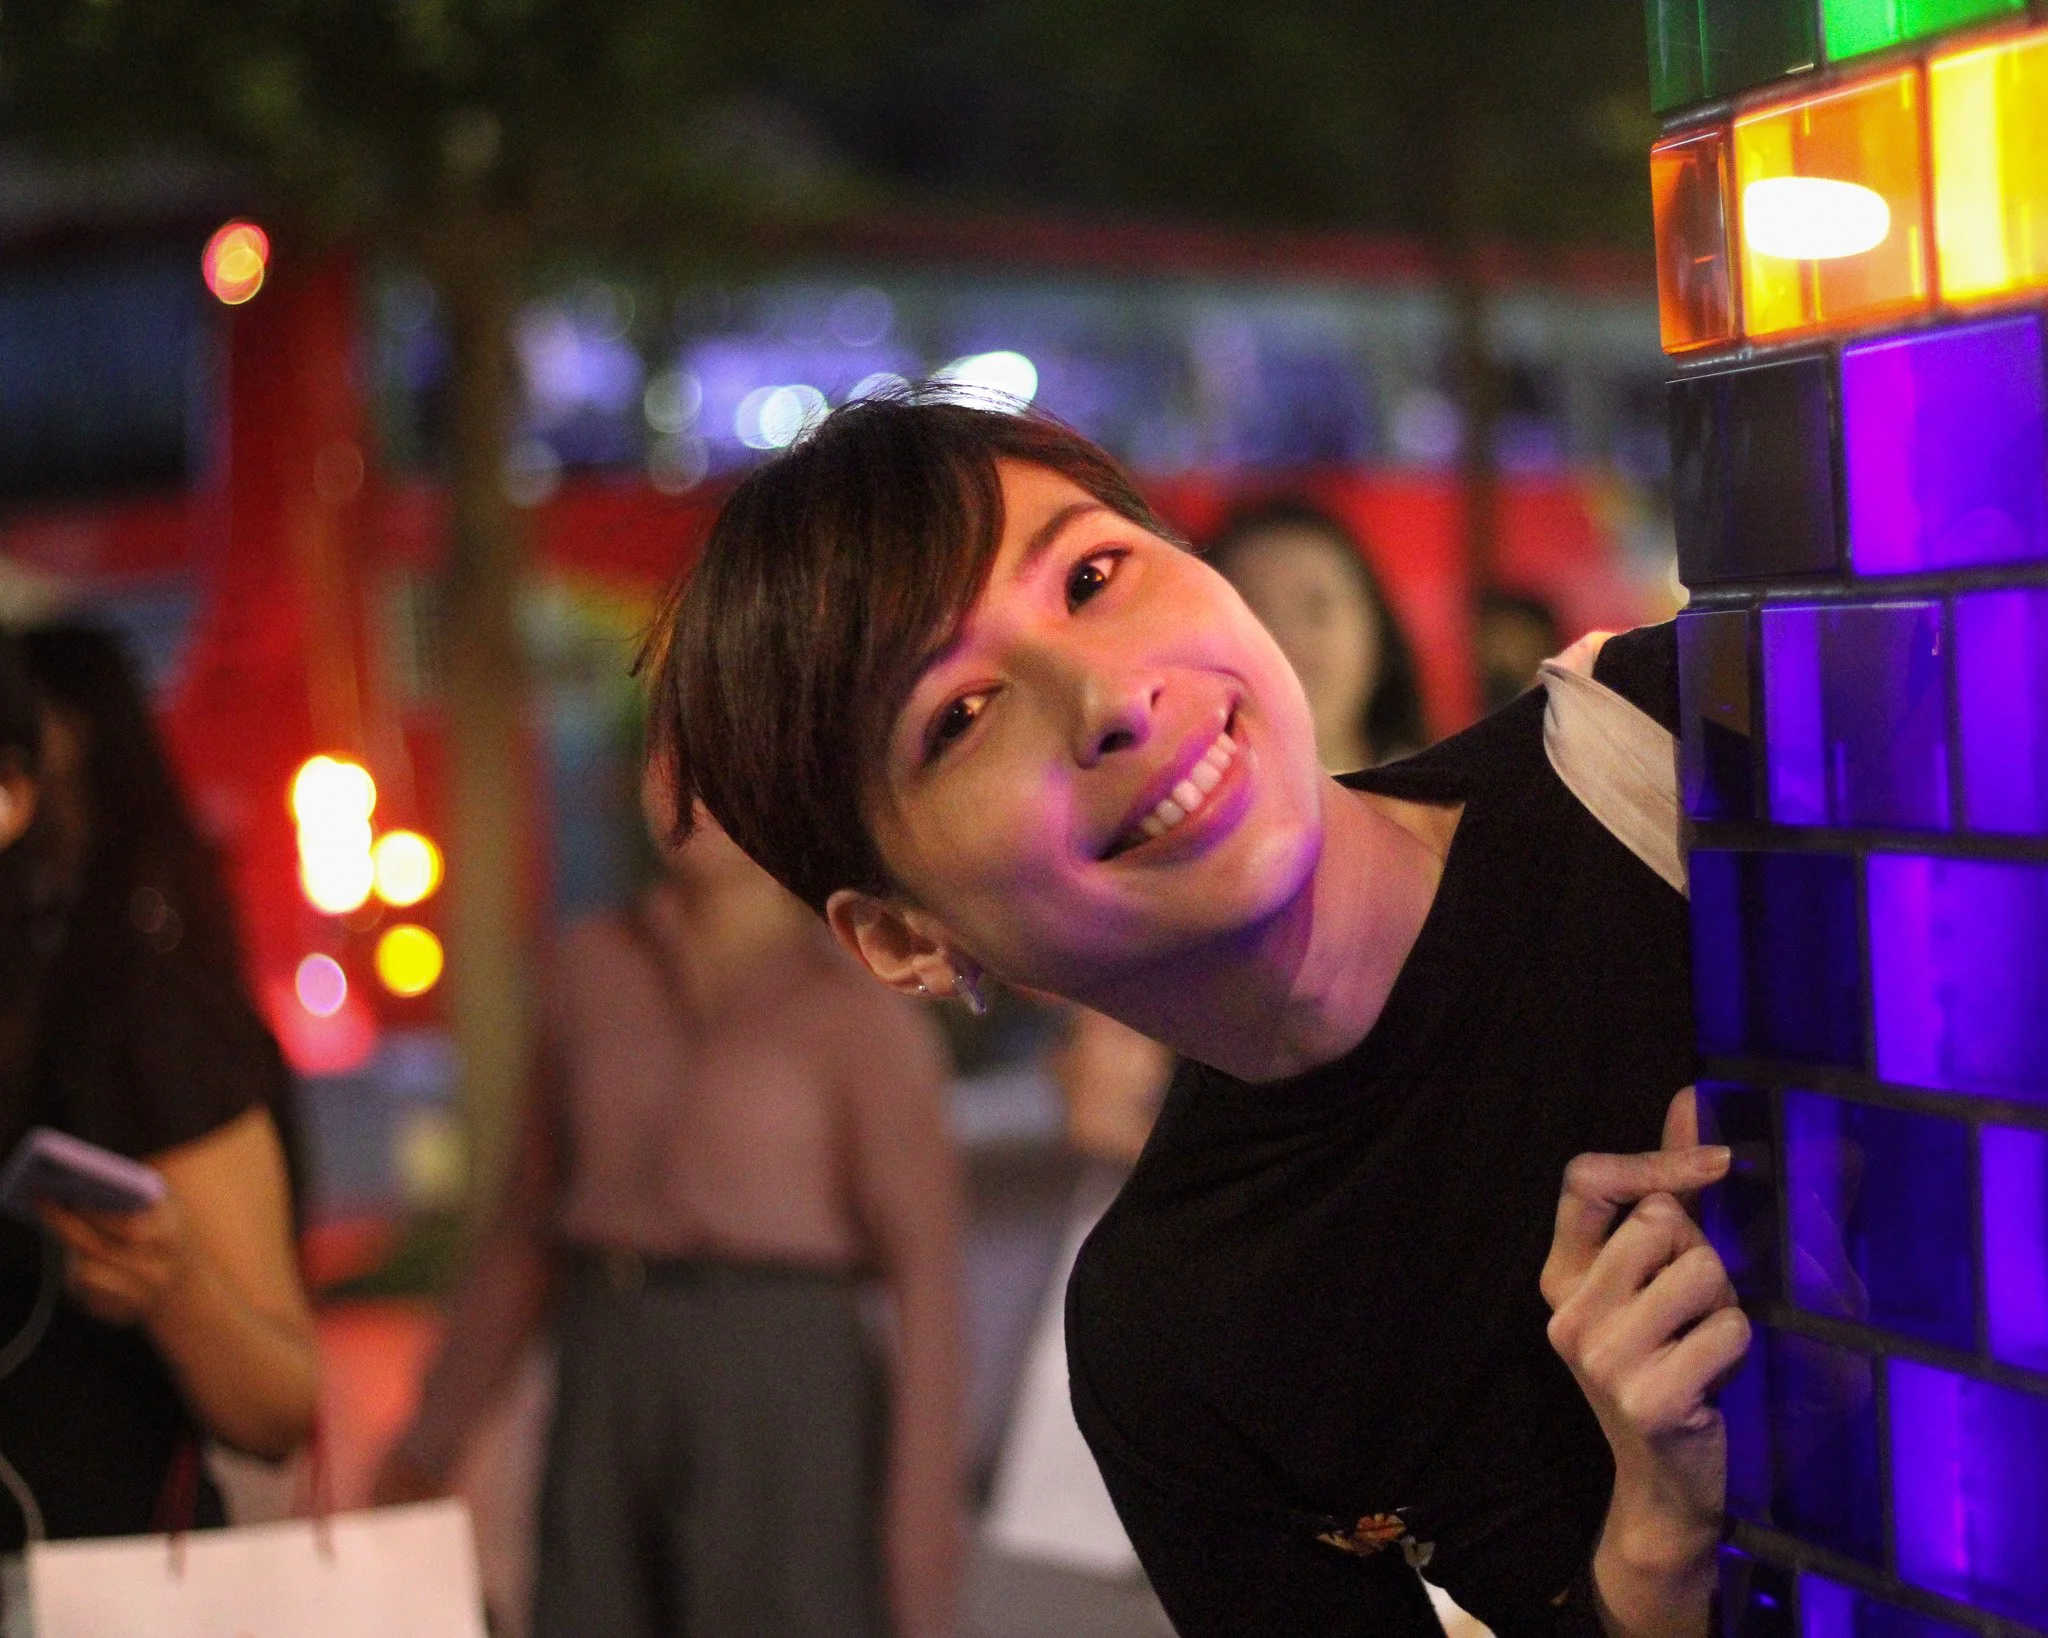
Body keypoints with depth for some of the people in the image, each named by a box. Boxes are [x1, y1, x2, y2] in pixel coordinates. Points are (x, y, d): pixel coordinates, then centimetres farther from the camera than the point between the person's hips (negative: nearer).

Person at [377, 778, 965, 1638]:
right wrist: (434, 1436, 17)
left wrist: (923, 1503, -16)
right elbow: (530, 1222, 17)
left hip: (778, 1409, -5)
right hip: (607, 1413, 5)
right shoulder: (594, 965, 11)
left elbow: (927, 1274, -8)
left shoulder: (864, 1017, -4)